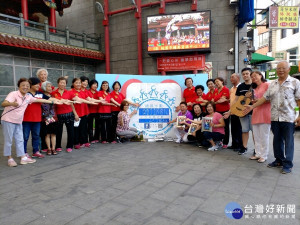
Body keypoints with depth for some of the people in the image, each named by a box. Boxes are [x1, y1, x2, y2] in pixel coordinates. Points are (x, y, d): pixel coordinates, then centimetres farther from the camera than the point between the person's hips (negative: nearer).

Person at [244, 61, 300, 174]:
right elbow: (265, 98, 13)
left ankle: (287, 164, 11)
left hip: (288, 118, -4)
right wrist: (252, 106, 6)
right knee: (277, 140, 13)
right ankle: (279, 160, 27)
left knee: (288, 142, 2)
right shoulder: (272, 84, 12)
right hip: (274, 117, 5)